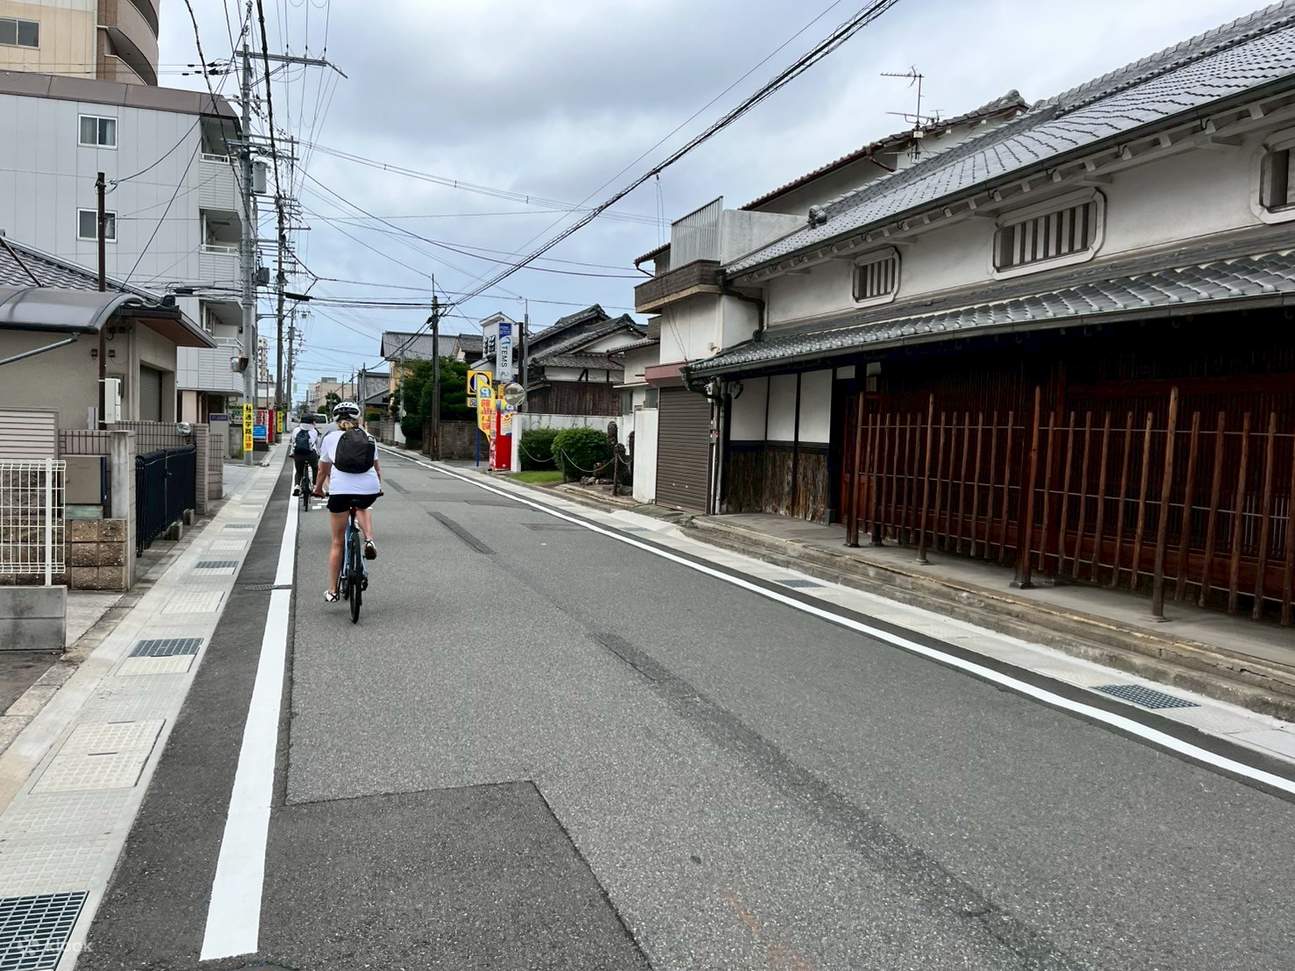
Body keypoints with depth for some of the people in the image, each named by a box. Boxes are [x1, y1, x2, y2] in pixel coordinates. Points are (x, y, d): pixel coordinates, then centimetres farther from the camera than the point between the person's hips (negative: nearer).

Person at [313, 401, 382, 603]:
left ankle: (333, 591, 17)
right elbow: (377, 466, 28)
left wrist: (318, 489, 42)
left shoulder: (330, 438, 17)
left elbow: (323, 471, 24)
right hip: (369, 488, 1)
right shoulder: (368, 437, 19)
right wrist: (379, 486, 45)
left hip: (340, 489, -1)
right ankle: (369, 540, 10)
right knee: (363, 507, 38)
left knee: (338, 542, 12)